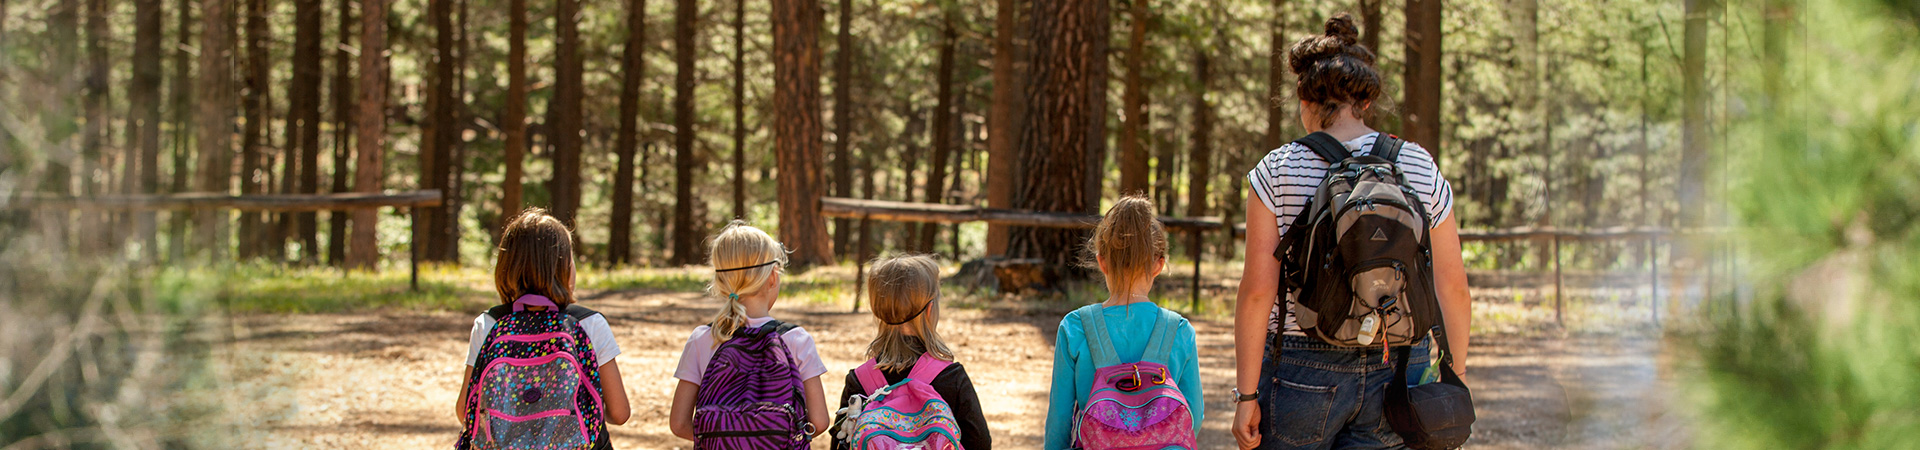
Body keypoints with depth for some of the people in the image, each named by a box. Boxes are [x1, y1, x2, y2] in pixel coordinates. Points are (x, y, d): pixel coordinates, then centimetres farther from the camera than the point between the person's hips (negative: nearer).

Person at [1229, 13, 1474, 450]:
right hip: (1397, 373, 2)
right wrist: (1453, 379, 15)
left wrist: (1246, 395, -5)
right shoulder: (1419, 167, 3)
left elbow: (1257, 289, -9)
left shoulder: (1277, 171, -4)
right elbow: (1453, 286, 4)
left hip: (1302, 364, -2)